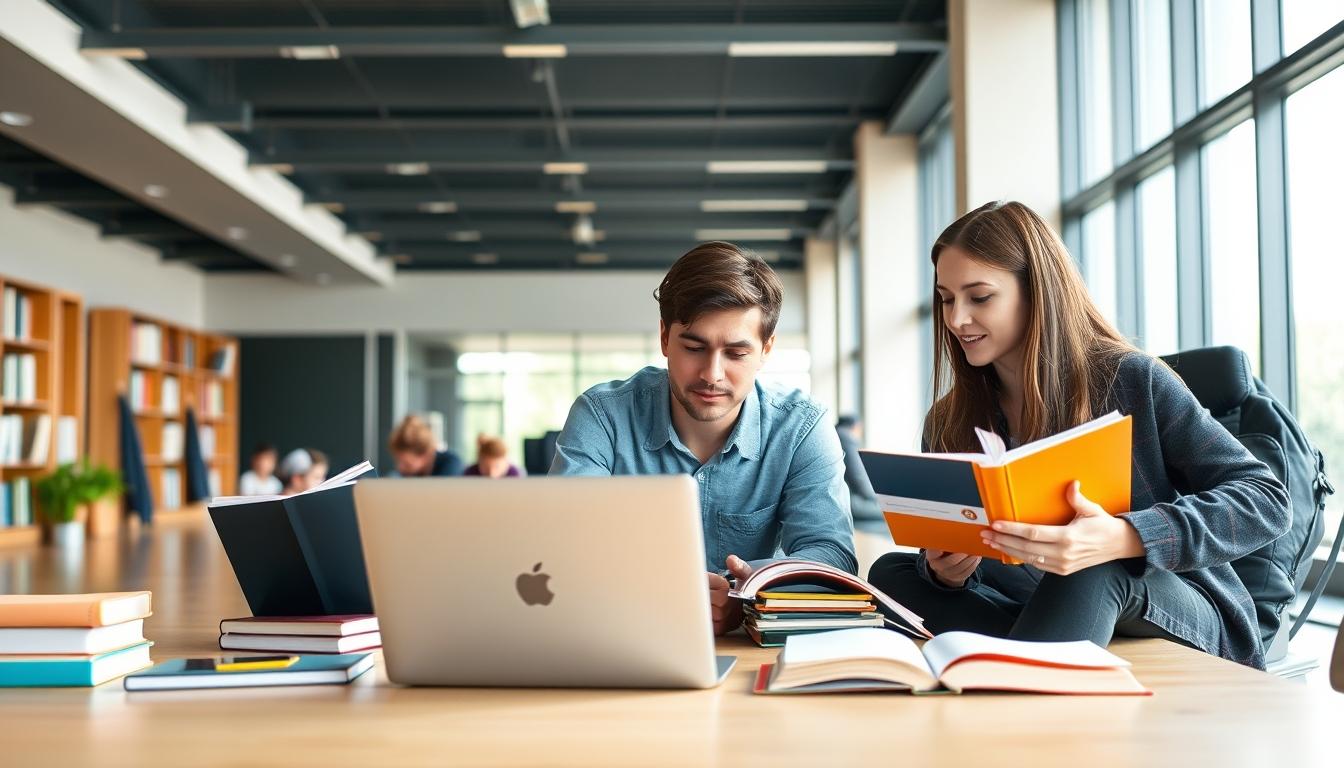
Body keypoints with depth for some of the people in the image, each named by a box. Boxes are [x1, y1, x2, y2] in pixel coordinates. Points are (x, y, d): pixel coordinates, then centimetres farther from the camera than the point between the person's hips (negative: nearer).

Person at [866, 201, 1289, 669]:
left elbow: (1267, 499, -15)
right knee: (891, 573, -14)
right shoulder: (948, 423, 3)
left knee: (1098, 569, -36)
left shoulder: (1132, 382, -10)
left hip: (1182, 622, -5)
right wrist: (945, 571, -19)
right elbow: (943, 557, 9)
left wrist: (1124, 539, -33)